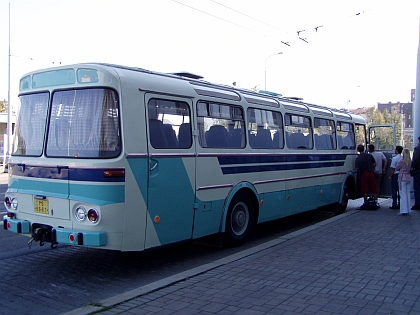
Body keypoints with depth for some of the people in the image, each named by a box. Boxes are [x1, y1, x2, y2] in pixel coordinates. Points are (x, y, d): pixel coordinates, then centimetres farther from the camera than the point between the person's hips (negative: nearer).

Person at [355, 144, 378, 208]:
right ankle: (376, 202, 10)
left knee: (365, 189, 3)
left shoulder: (358, 158, -6)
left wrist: (359, 174, 9)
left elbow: (357, 168, -9)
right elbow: (375, 164, 8)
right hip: (371, 173, 3)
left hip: (363, 174, -3)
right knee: (374, 188, 7)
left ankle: (366, 203, 5)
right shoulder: (369, 156, 4)